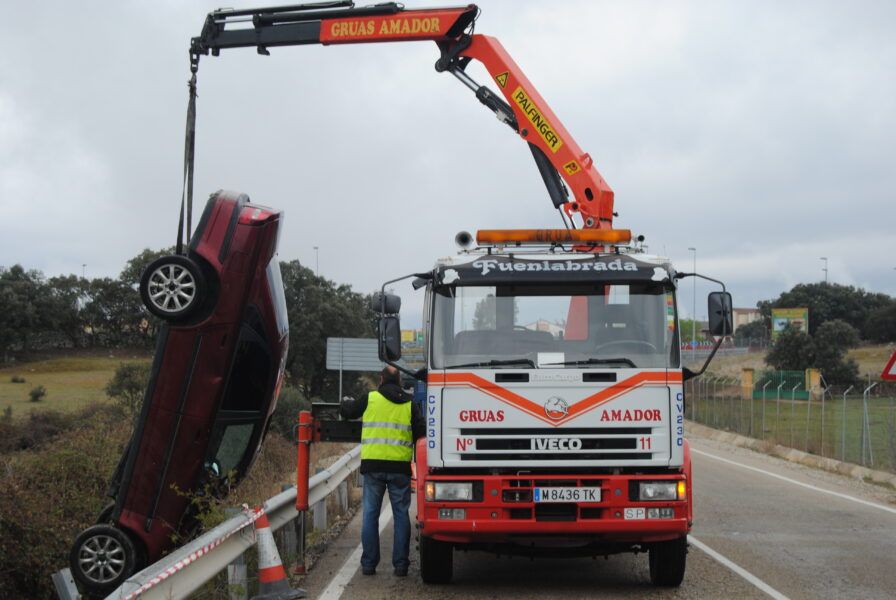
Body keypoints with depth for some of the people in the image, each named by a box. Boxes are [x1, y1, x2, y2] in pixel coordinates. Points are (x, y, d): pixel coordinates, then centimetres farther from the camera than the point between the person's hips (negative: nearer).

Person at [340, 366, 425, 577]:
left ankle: (368, 563, 6)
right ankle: (401, 564, 5)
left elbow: (347, 411, 16)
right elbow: (421, 433, 0)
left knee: (370, 514, 6)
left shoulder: (370, 399, 2)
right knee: (401, 515, 6)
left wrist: (346, 401, 39)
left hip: (373, 464, 0)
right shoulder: (410, 404, 5)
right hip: (400, 466, 0)